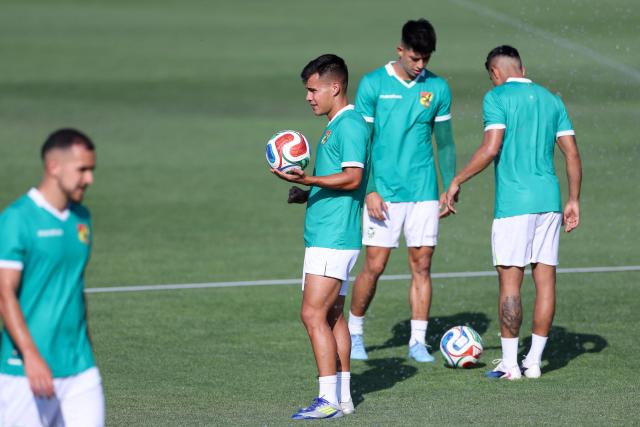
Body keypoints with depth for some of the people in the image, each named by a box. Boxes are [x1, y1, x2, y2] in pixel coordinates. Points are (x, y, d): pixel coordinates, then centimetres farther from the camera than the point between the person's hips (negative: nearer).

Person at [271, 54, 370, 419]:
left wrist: (308, 180, -28)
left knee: (314, 315, -13)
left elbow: (352, 177, -22)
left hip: (333, 238, -11)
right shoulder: (336, 126, 19)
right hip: (328, 236, 11)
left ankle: (329, 400, -14)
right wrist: (307, 194, 14)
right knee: (332, 315, 12)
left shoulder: (349, 125, -13)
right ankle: (343, 397, 15)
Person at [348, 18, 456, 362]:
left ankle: (418, 341, 8)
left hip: (423, 192, 3)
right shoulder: (373, 85, -3)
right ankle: (354, 331, 16)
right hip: (384, 193, -3)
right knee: (374, 266, -3)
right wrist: (370, 191, -9)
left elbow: (445, 142, 13)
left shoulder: (438, 88, 5)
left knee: (422, 265, 1)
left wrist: (450, 189, 8)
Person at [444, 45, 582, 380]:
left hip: (514, 202, -6)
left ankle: (510, 363, -1)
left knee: (510, 280, -2)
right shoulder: (550, 99, 14)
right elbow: (572, 154, 11)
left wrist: (457, 182, -5)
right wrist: (573, 201, 16)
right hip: (549, 200, 6)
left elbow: (491, 149, -14)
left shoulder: (497, 98, -3)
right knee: (545, 279, 6)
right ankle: (534, 361, 9)